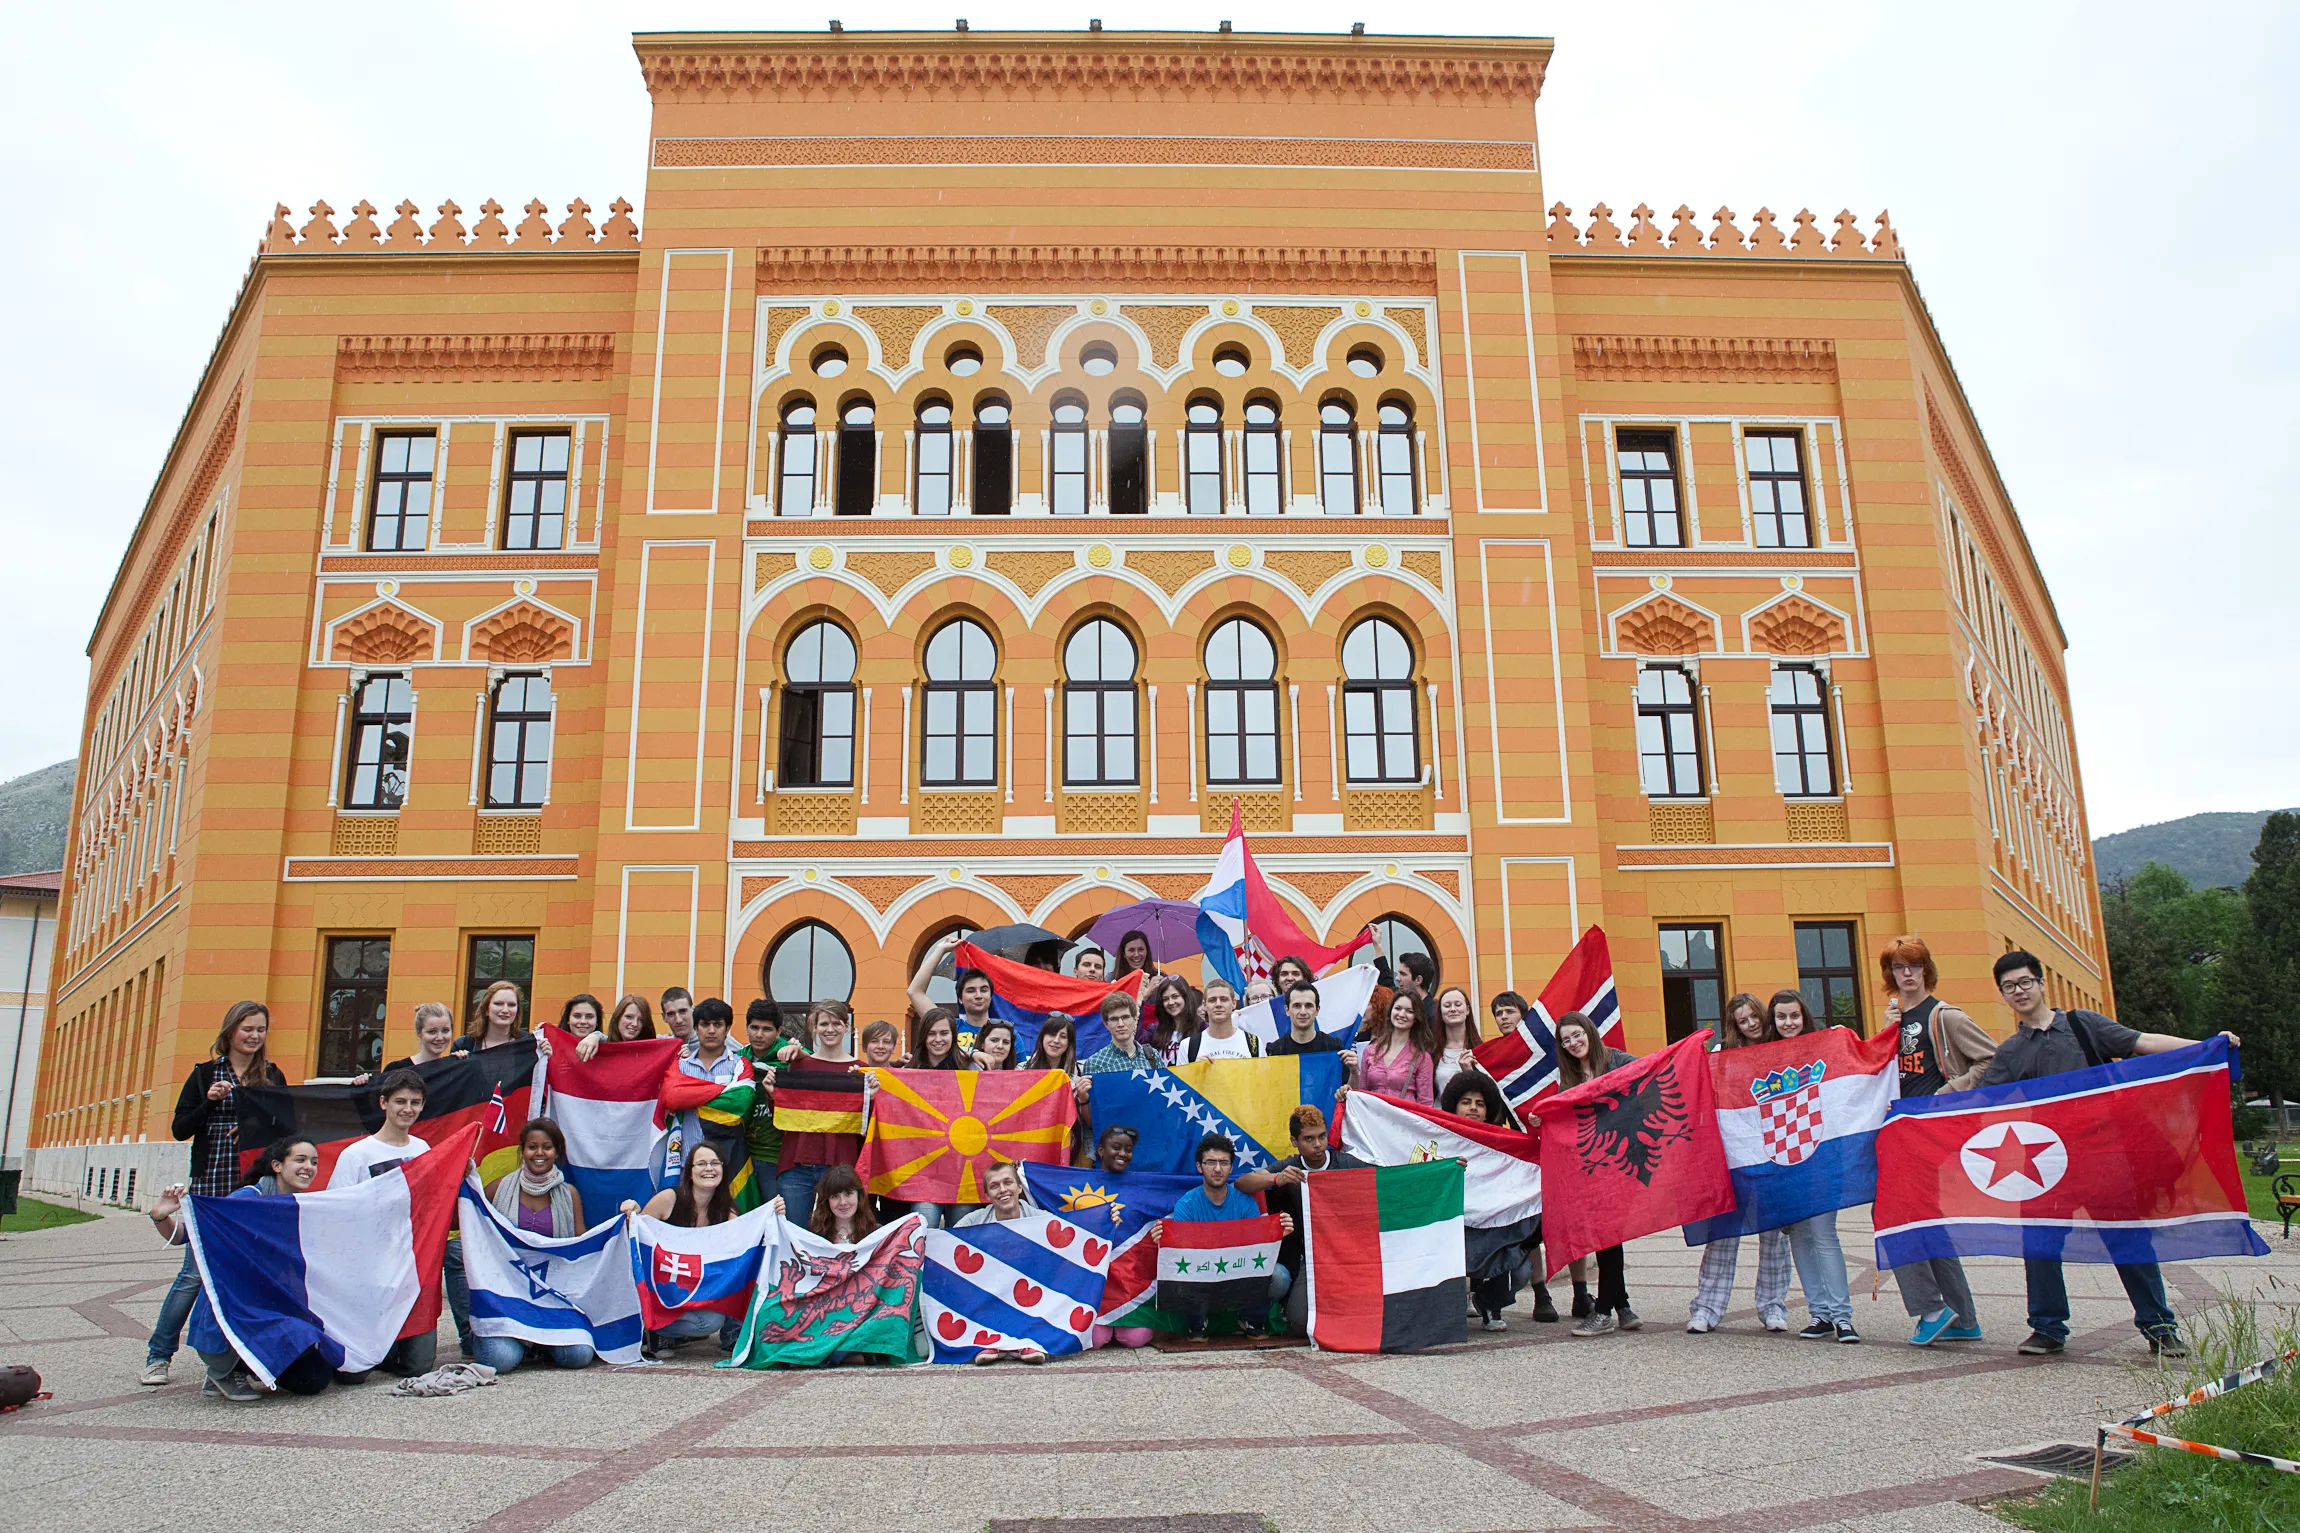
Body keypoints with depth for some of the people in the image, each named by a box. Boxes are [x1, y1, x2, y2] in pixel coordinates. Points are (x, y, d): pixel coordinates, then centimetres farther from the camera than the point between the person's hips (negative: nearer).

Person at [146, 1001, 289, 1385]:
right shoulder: (204, 1074, 7)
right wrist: (209, 1102, -11)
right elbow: (179, 1130, 4)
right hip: (211, 1184, -1)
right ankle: (158, 1355, 11)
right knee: (195, 1272, -3)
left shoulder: (273, 1076, 11)